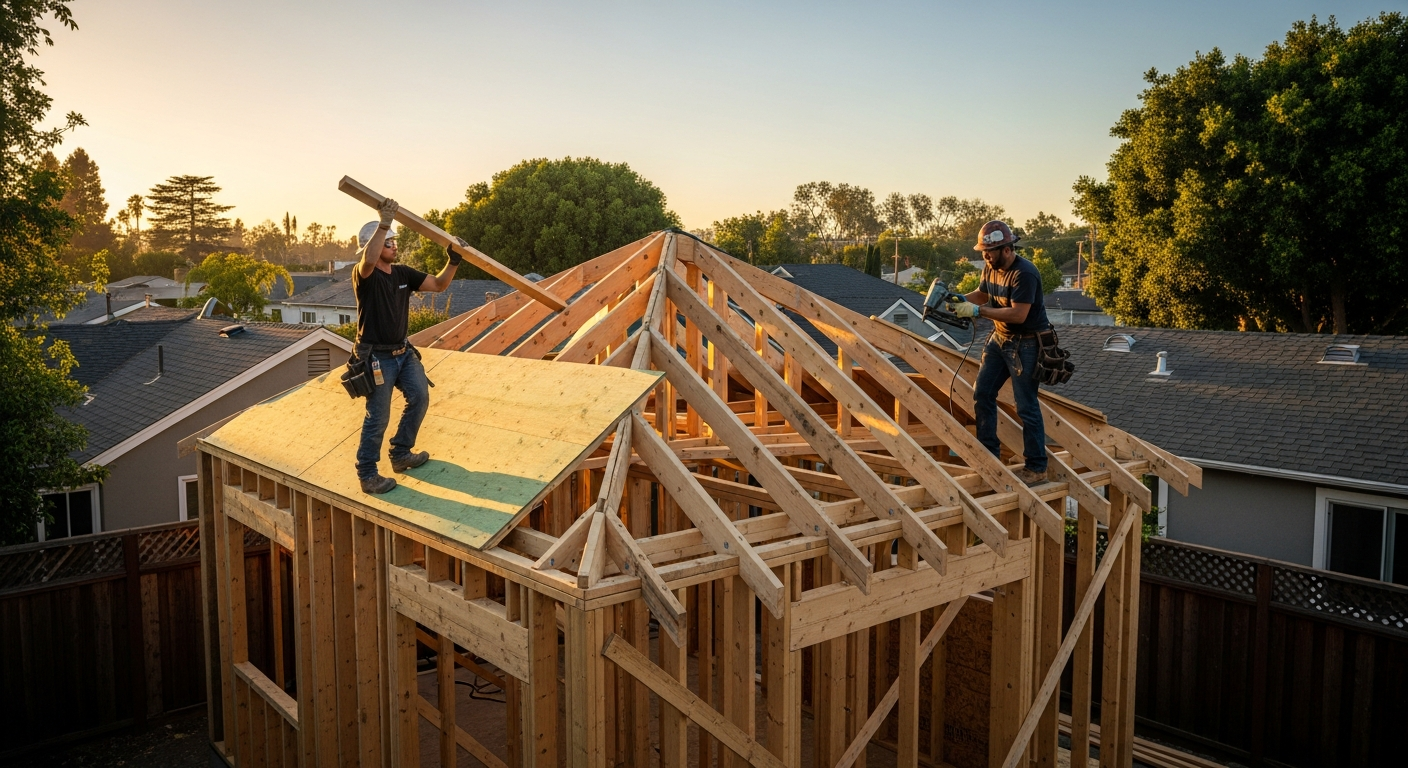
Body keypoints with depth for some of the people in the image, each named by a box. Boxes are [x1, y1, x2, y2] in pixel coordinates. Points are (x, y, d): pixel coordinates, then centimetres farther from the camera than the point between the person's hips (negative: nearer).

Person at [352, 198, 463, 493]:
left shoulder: (403, 273, 4)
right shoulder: (364, 276, -16)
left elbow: (439, 284, 6)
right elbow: (369, 260, -41)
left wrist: (453, 261, -10)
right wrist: (384, 223, -43)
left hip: (403, 352, 7)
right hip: (377, 357, -7)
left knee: (419, 397, 9)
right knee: (378, 418, -3)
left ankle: (401, 455, 27)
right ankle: (367, 475, 11)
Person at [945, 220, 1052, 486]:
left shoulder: (1024, 273, -24)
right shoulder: (991, 268, 2)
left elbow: (1018, 314, -30)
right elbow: (982, 294, 18)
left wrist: (977, 311, -30)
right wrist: (961, 299, -3)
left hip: (1026, 344, -9)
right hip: (1000, 339, 9)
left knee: (1026, 406, -5)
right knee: (982, 393, 9)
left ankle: (1037, 468, 5)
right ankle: (988, 452, 20)